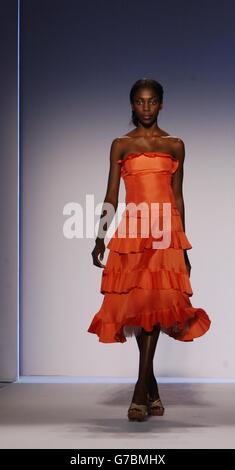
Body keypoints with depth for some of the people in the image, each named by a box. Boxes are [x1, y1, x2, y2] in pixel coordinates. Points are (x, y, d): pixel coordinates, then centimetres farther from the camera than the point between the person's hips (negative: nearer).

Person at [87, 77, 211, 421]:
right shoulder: (121, 145, 10)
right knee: (136, 304, 2)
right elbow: (111, 196, 7)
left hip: (166, 231, -1)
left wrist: (183, 246, 10)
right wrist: (100, 238, -3)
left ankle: (141, 393, -18)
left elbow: (178, 197, 12)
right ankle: (152, 389, 16)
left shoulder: (175, 145, 11)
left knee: (155, 301, -15)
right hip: (131, 232, 1)